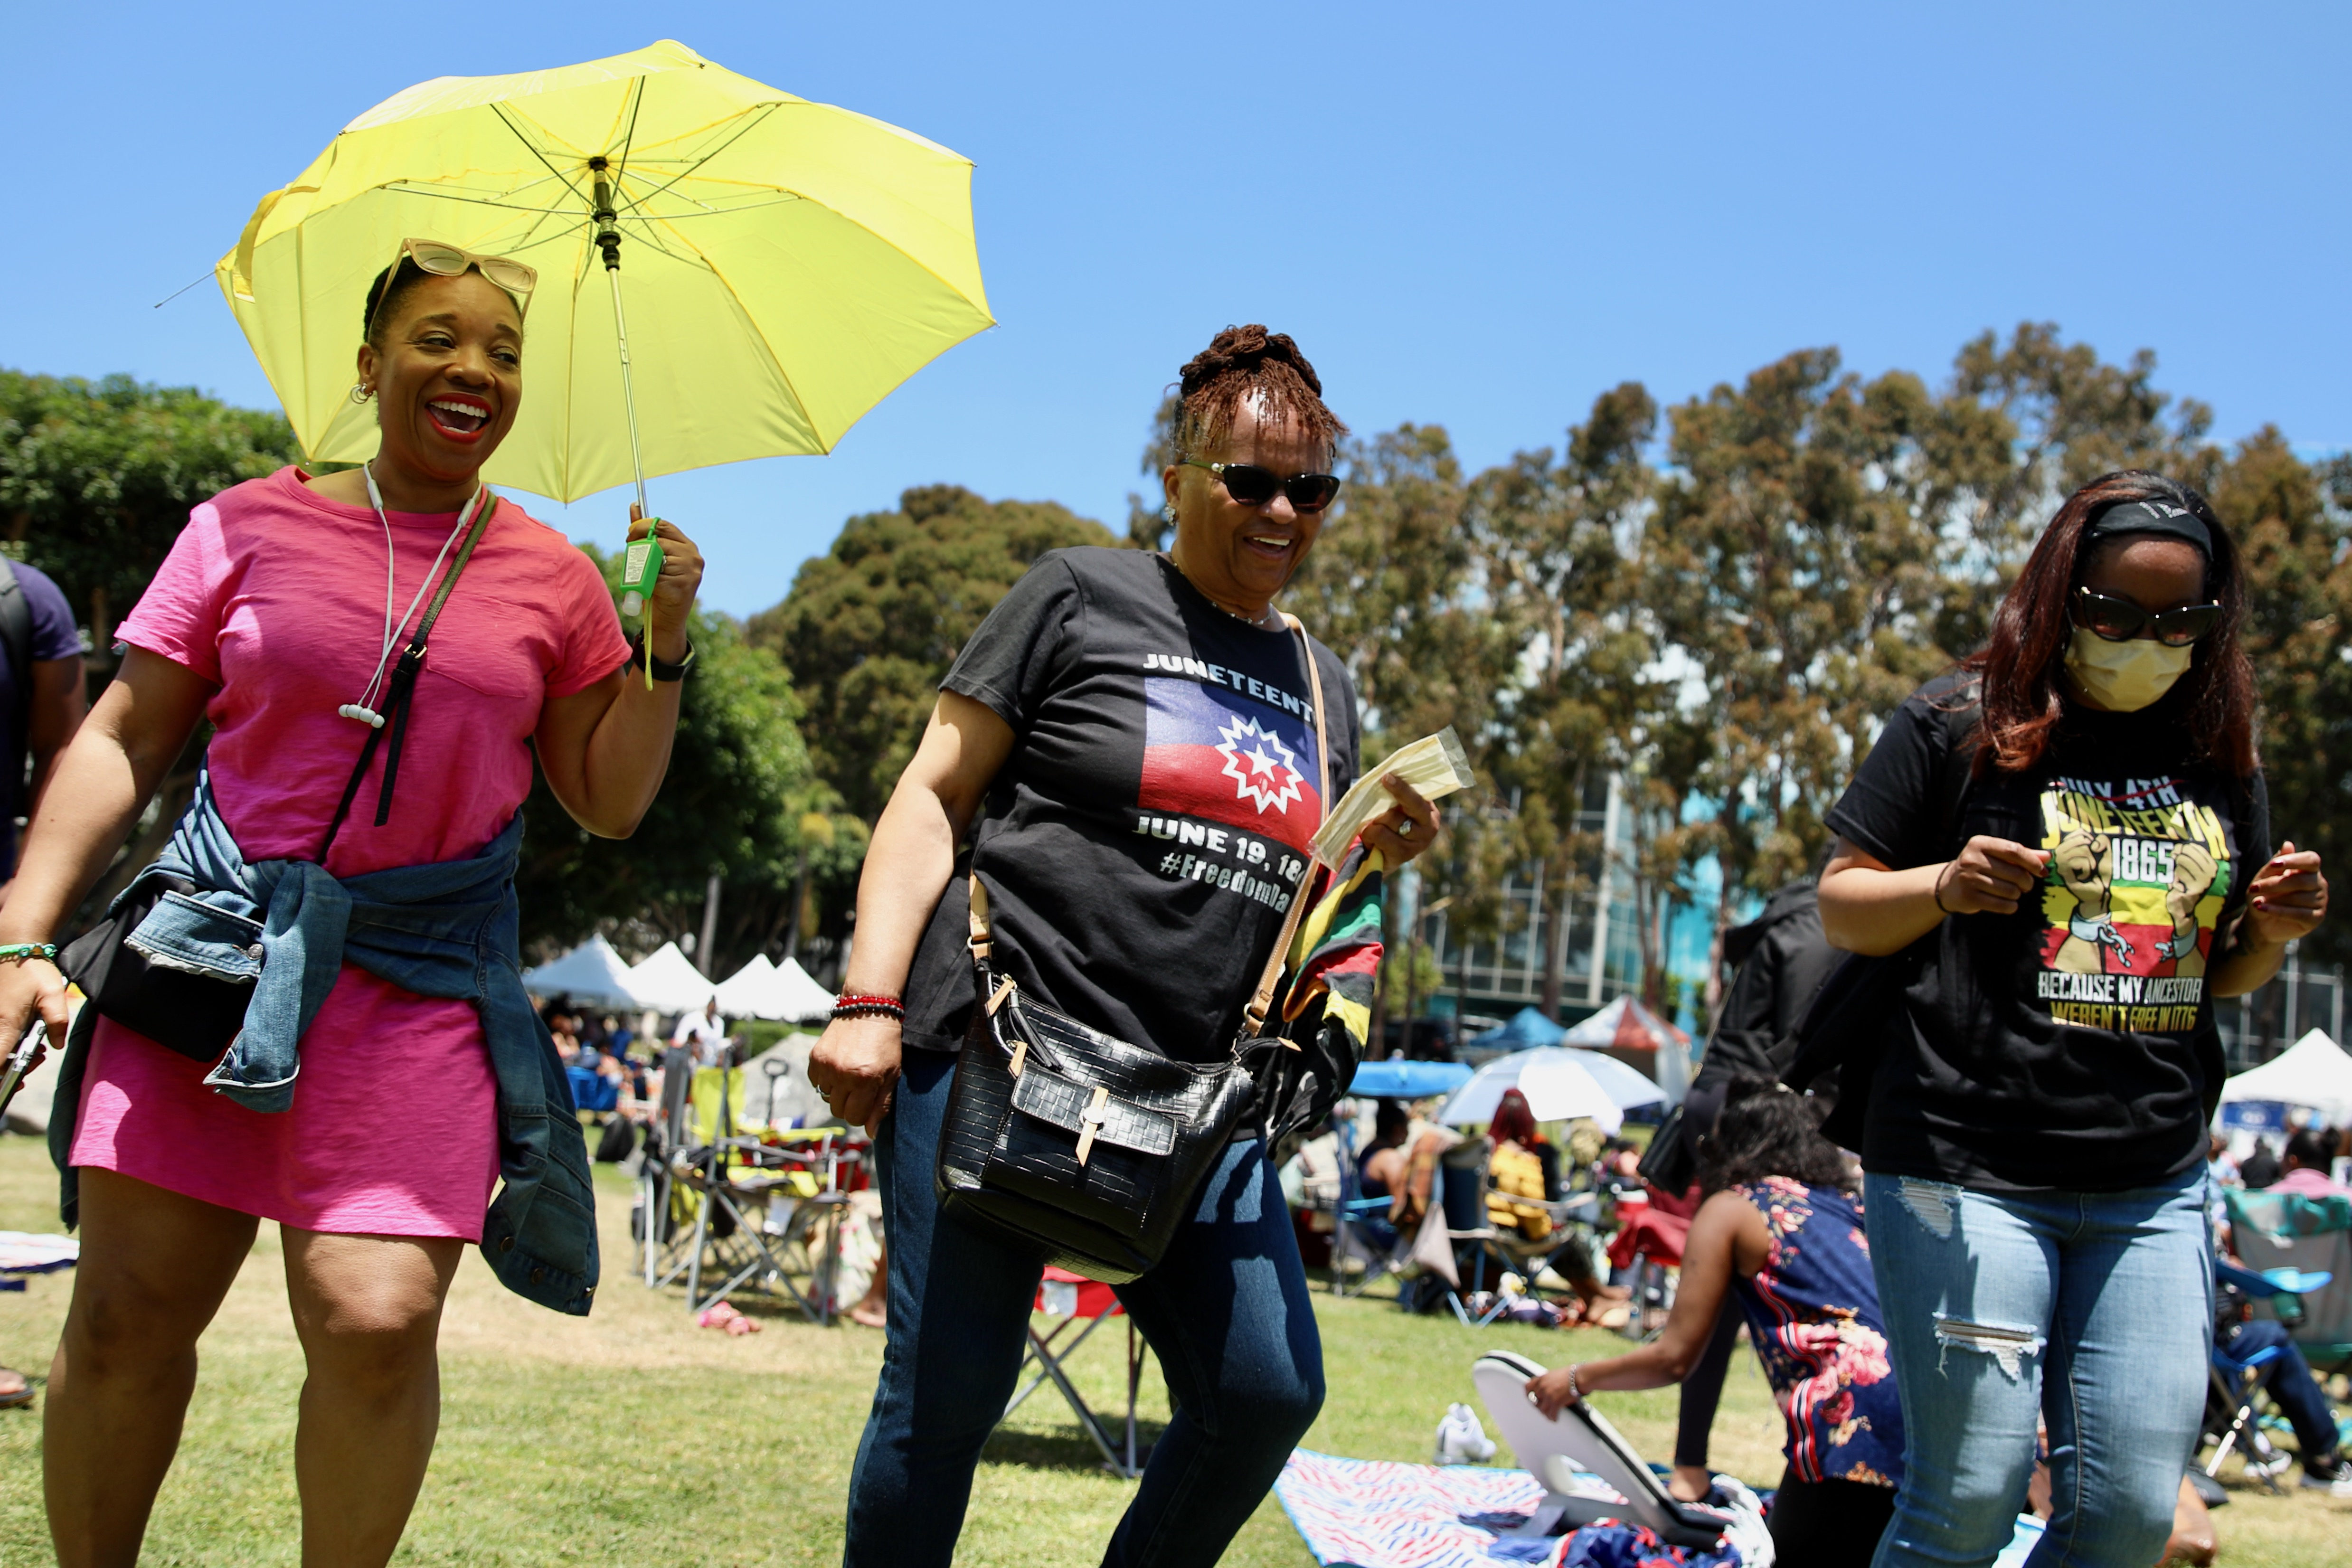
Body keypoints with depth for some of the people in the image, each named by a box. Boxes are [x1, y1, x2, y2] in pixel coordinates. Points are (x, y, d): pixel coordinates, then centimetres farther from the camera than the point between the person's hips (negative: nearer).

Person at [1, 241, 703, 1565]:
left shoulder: (555, 580, 9)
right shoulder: (250, 526, 7)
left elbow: (610, 802, 12)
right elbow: (123, 741, 7)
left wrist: (668, 647, -2)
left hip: (426, 979, 0)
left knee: (379, 1318, -12)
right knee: (128, 1312, 0)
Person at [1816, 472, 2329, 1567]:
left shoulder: (2219, 759, 14)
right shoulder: (1960, 724, -1)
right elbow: (1841, 904, 2)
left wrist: (2273, 930, 1)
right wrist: (1944, 886, -18)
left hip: (2155, 1189, 5)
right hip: (1966, 1170, -4)